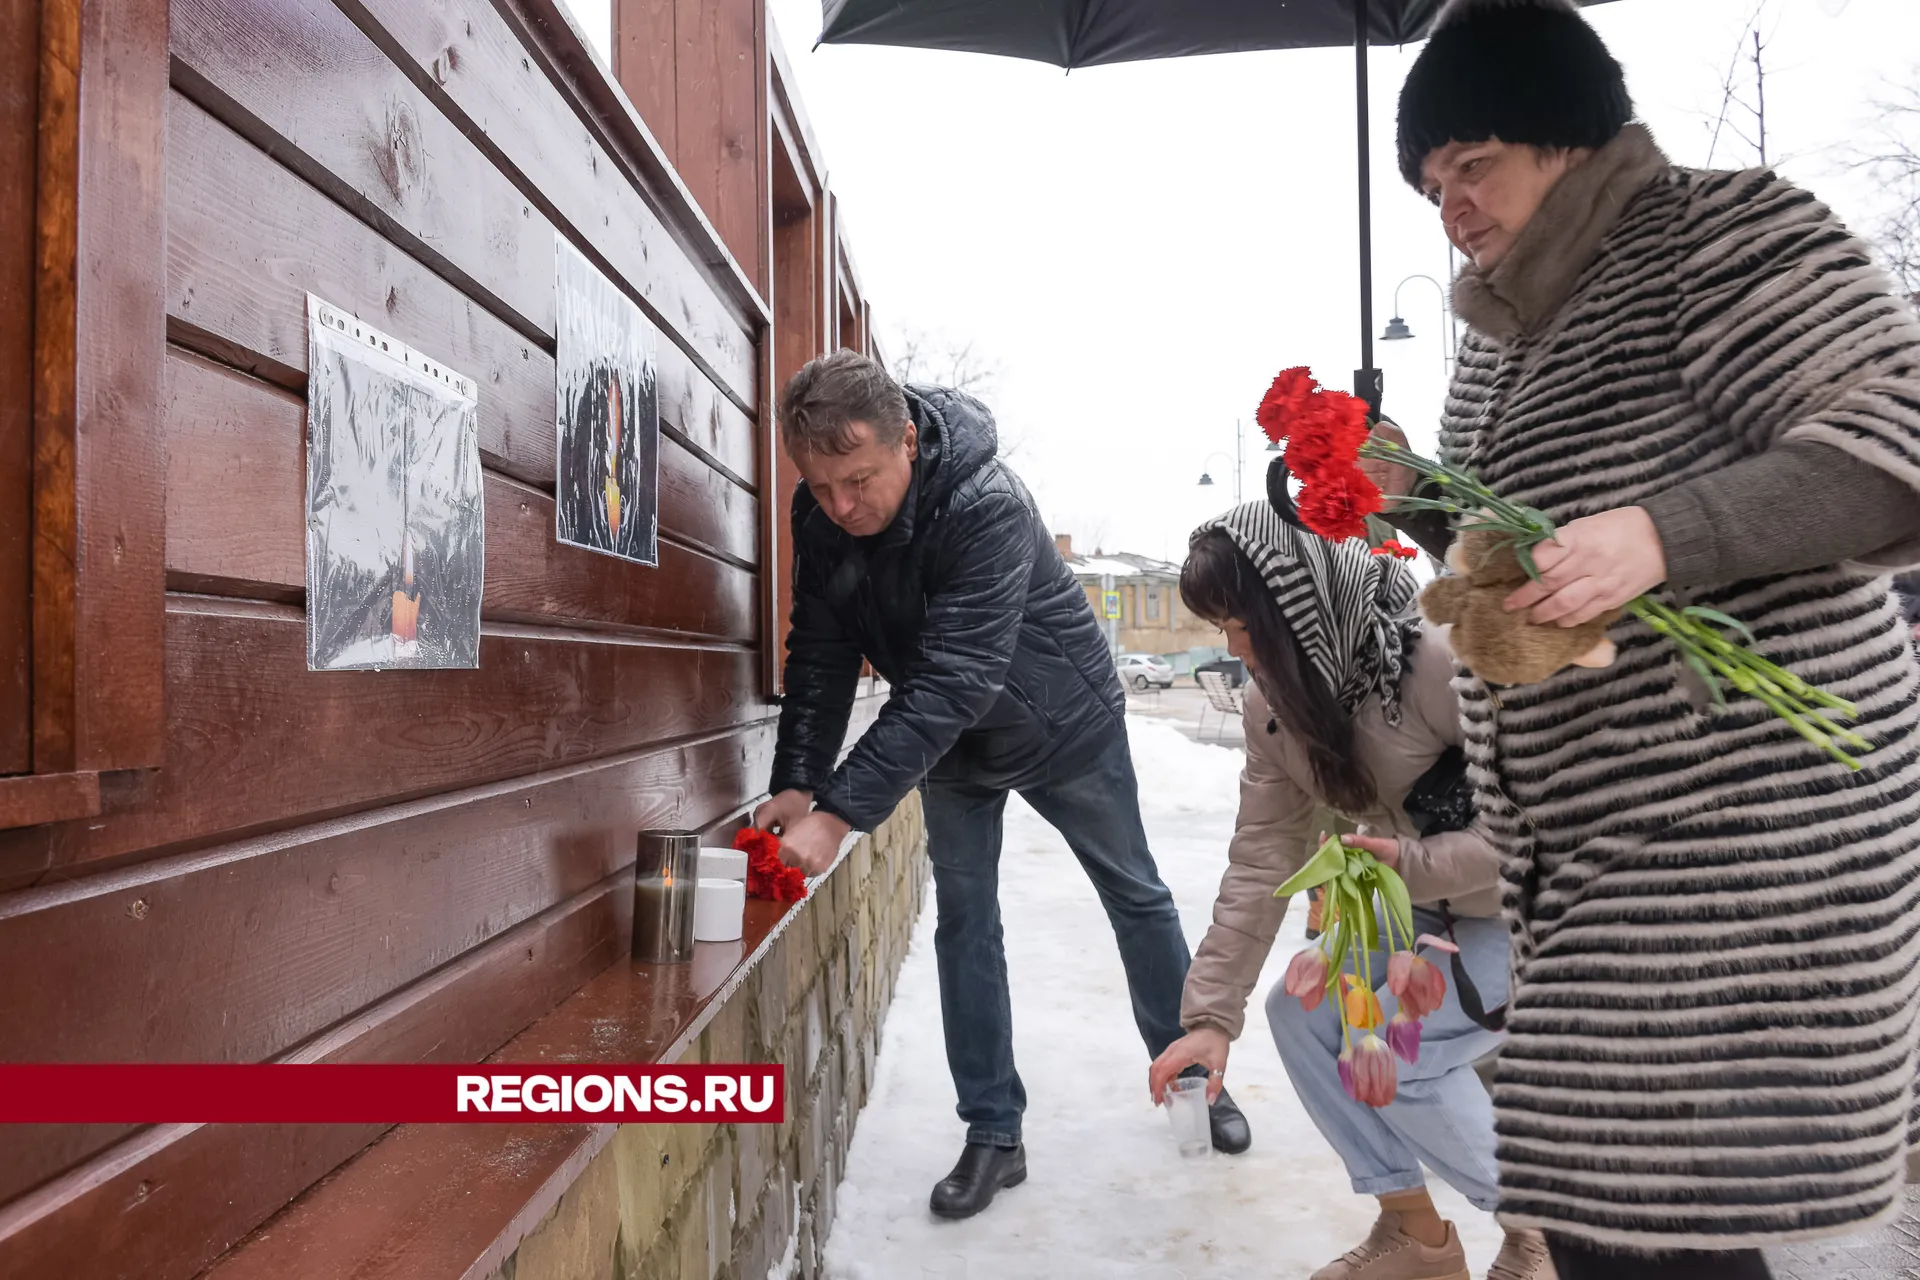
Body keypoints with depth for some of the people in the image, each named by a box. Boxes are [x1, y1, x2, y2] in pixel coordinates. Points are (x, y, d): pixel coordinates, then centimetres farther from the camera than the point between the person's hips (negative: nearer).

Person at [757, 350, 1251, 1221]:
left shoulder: (990, 509, -38)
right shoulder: (820, 516, -18)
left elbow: (950, 683, -44)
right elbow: (821, 657, -15)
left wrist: (840, 813, -48)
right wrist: (797, 782, -27)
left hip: (1065, 724, -4)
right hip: (951, 743, 5)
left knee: (1136, 898, 12)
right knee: (963, 920, 3)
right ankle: (993, 1134, 16)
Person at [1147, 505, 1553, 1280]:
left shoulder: (1441, 665, -32)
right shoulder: (1274, 703, -9)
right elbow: (1260, 861, -10)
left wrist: (1415, 863, -34)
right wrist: (1211, 1013, -14)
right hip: (1429, 905, 7)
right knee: (1302, 1009, -5)